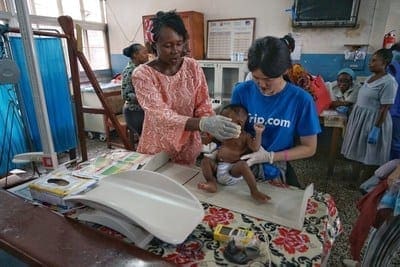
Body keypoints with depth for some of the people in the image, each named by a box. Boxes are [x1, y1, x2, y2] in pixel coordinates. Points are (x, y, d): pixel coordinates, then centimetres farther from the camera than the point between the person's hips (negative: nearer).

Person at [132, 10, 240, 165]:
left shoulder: (192, 67, -6)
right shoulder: (142, 74, -17)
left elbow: (203, 105, -6)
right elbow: (161, 115, -28)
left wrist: (215, 127, -28)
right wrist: (204, 124, -43)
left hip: (189, 146, 3)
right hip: (157, 148, -2)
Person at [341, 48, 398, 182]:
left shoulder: (388, 82, -18)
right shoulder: (371, 77, 9)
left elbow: (385, 108, -20)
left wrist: (376, 128, -23)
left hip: (373, 120, -9)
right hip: (359, 117, 9)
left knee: (369, 154, 5)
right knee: (357, 150, 16)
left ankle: (362, 183, 19)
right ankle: (354, 178, 31)